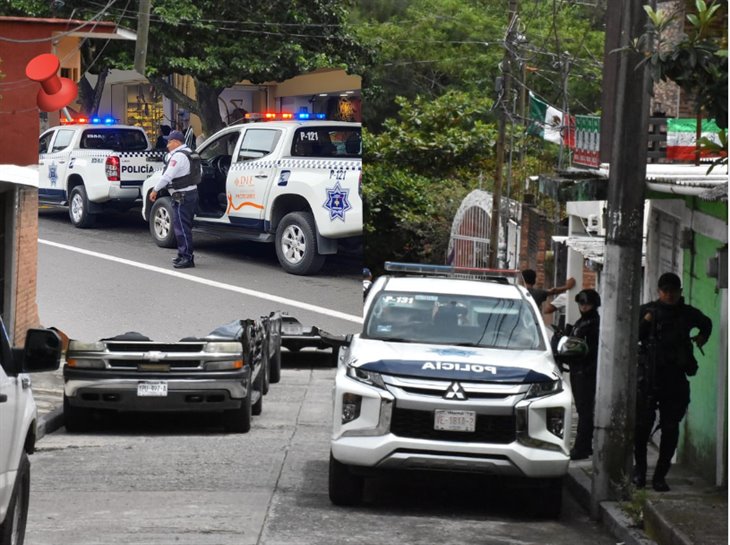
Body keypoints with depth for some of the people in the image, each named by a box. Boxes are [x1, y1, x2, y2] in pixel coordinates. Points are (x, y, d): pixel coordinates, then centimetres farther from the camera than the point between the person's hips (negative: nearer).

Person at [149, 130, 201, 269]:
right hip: (192, 192, 10)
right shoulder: (189, 153, 15)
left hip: (182, 197, -10)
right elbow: (199, 172, 24)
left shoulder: (178, 156, -17)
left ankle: (187, 258, -10)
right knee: (184, 227, 16)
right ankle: (183, 255, 22)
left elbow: (167, 176, -22)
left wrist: (155, 190, -15)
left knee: (181, 227, -9)